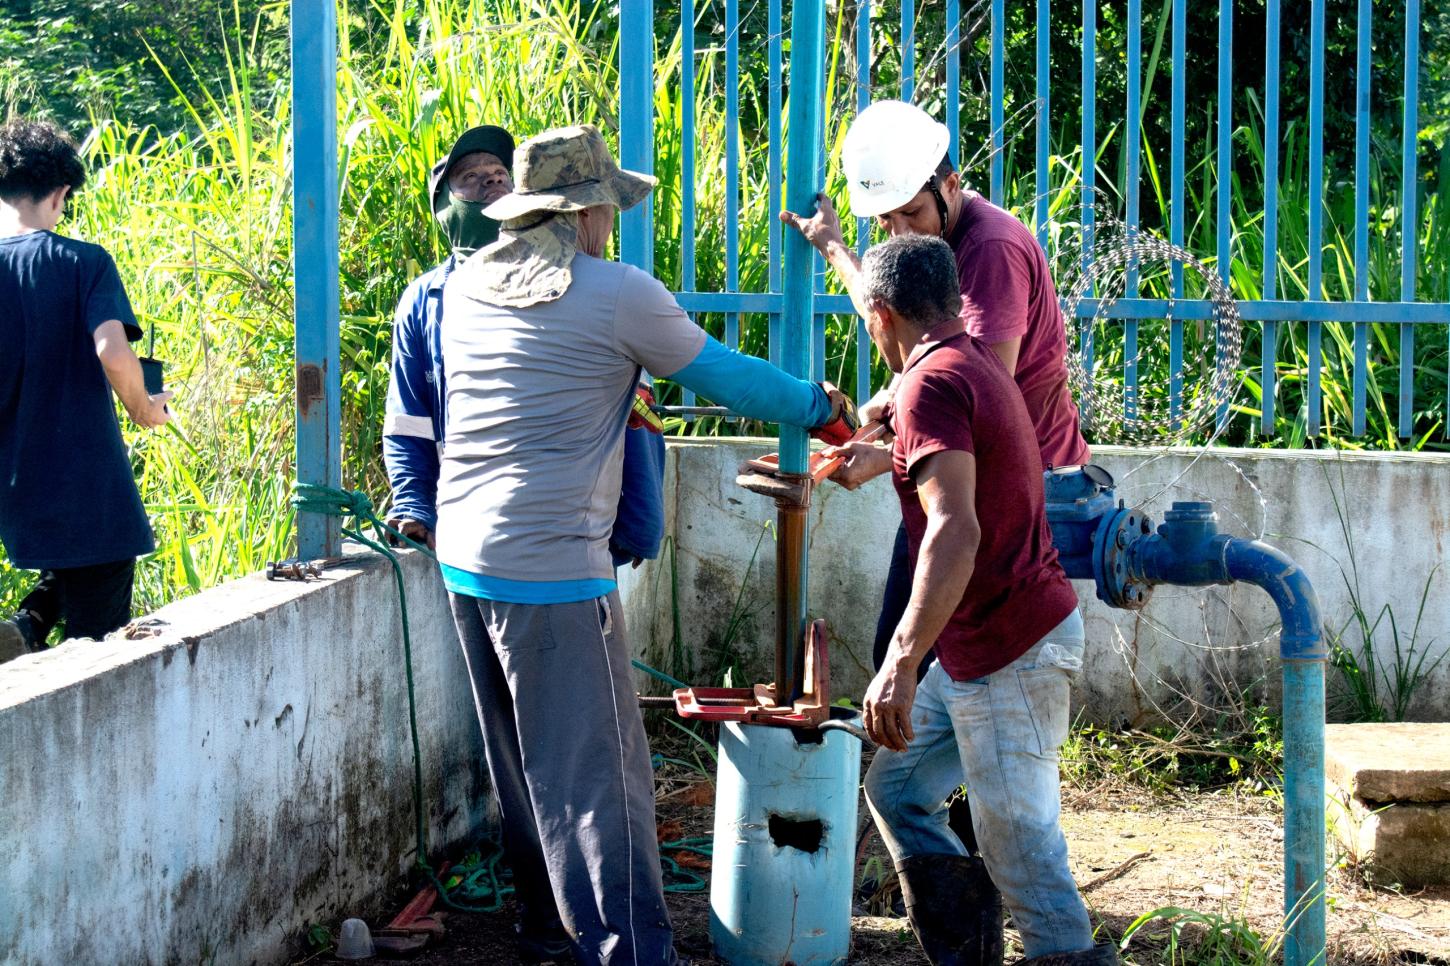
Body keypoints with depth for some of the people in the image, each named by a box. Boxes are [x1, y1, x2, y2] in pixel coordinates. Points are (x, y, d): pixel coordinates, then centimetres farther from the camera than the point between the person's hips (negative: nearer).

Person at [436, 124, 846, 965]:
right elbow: (727, 376, 1)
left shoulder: (470, 285, 9)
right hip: (554, 570, -8)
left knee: (522, 753, 20)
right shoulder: (619, 294, -10)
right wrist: (818, 406, 17)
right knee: (596, 773, -5)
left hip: (463, 555, 8)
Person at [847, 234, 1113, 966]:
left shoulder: (931, 384, -18)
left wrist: (900, 664, -36)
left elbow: (955, 532, -31)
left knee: (1019, 844, -6)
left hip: (1009, 654, -11)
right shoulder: (976, 363, 13)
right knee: (896, 789, 16)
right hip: (978, 651, 11)